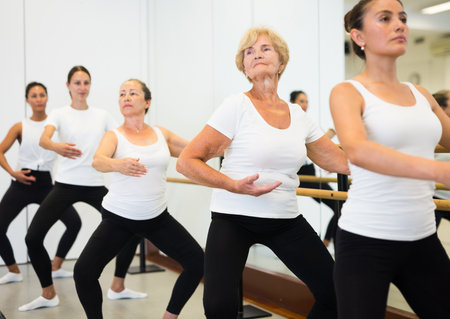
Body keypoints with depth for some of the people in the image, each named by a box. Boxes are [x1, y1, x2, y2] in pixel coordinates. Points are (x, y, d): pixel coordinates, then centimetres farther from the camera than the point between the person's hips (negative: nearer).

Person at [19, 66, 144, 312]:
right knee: (33, 238, -12)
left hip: (95, 185, 3)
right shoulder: (59, 114, 0)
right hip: (65, 184, -2)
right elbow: (43, 139, -20)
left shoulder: (103, 115, 10)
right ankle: (48, 295, 8)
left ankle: (117, 287, 15)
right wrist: (57, 147, -44)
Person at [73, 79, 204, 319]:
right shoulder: (114, 136, -6)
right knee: (84, 271, -18)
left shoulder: (161, 134, 4)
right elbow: (98, 161, -27)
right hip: (118, 218, -3)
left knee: (197, 262, -2)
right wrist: (118, 165, -49)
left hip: (157, 217, 3)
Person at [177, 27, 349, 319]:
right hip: (234, 219, -4)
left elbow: (342, 161, 14)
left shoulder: (298, 115, 6)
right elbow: (187, 162, -13)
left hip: (287, 220, 5)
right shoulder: (237, 106, -9)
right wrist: (234, 185, -21)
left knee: (335, 293, 0)